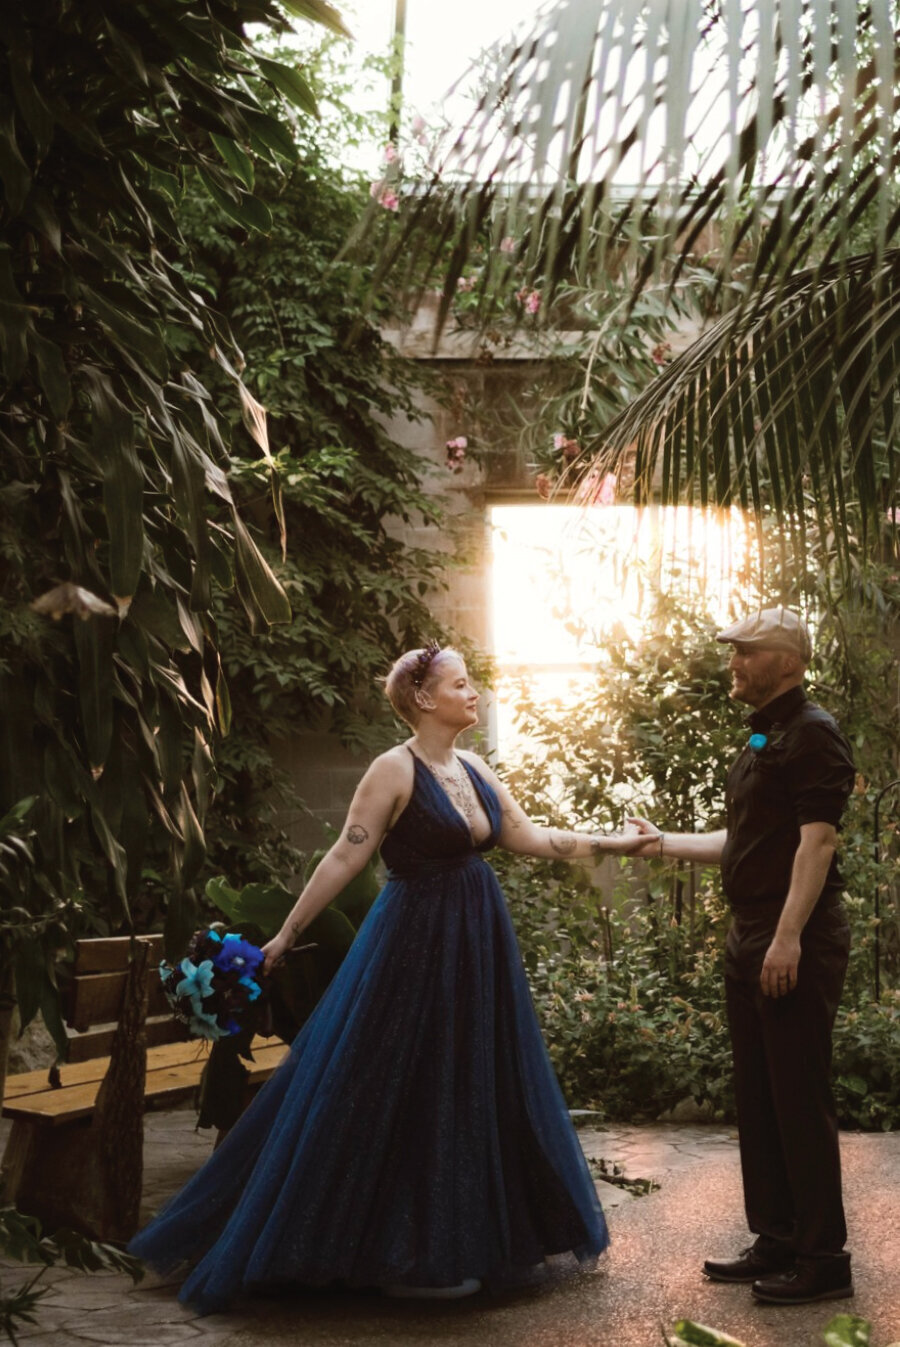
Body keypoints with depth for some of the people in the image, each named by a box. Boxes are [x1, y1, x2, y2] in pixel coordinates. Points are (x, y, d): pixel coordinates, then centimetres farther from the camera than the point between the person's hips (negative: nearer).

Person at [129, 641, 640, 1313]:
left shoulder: (475, 769, 9)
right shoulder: (395, 769, -12)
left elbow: (527, 836, 12)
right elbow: (346, 857, -12)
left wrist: (607, 842, 9)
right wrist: (289, 933, -11)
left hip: (480, 945, 8)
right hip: (417, 947, -7)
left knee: (481, 1085, 12)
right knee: (405, 1096, 0)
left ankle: (484, 1238, 24)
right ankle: (405, 1251, 12)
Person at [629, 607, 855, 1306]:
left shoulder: (812, 734, -11)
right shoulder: (764, 738, 18)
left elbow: (817, 839, -19)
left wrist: (789, 937, -24)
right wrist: (663, 843, 23)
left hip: (798, 944, -10)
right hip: (752, 940, 10)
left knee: (800, 1099, -5)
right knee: (758, 1097, 14)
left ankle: (824, 1257, 4)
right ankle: (777, 1241, 23)